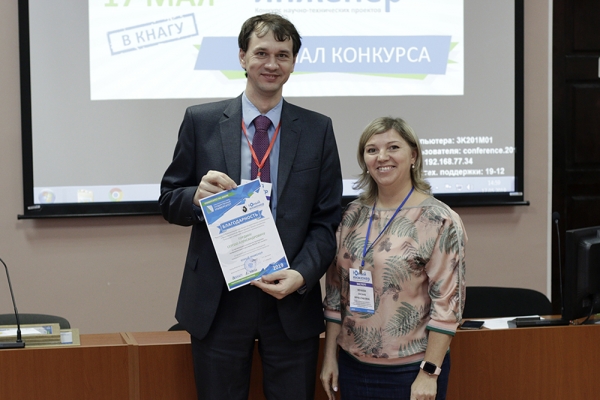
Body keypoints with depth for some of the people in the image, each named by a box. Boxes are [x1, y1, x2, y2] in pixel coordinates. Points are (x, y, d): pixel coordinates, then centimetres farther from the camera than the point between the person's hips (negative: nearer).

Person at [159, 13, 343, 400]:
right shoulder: (201, 121, 2)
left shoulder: (317, 129, 3)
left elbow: (327, 220, 2)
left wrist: (302, 275, -14)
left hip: (291, 299, 1)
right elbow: (169, 201, 5)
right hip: (218, 301, 0)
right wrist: (197, 196, -18)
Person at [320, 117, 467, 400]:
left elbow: (447, 302, -11)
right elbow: (336, 292, 10)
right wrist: (330, 357, 8)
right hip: (353, 364, 4)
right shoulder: (353, 215, 5)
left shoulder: (439, 220, -9)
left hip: (411, 369, -4)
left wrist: (429, 374, -13)